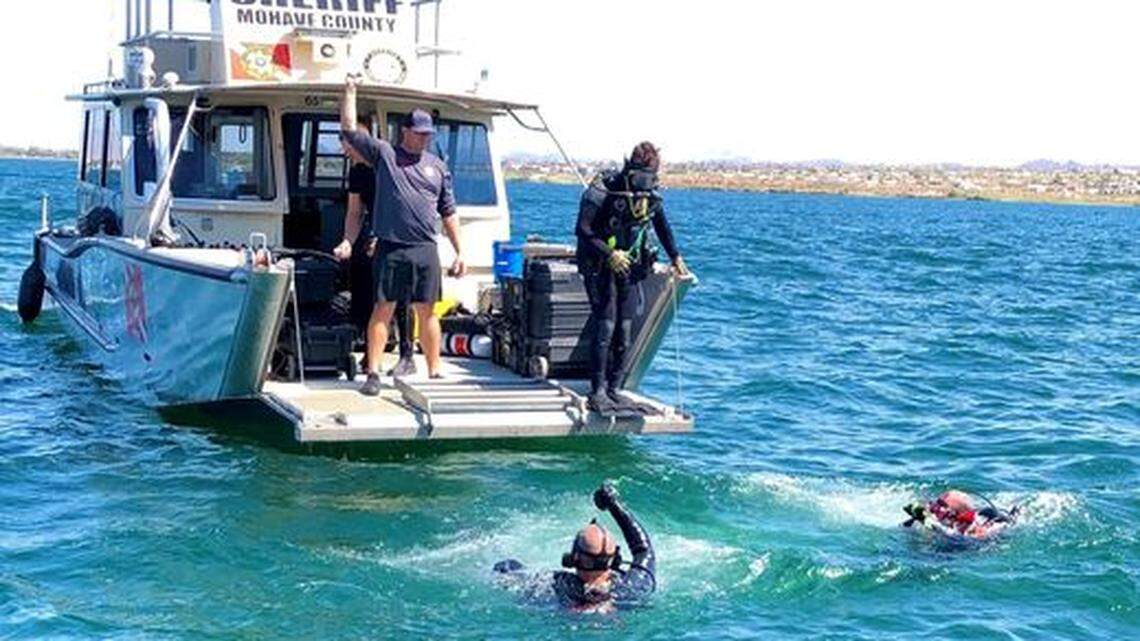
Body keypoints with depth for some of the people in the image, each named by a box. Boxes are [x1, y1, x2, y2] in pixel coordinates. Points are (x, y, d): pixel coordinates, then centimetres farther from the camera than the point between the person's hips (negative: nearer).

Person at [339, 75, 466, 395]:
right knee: (383, 309, -1)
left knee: (427, 312, 7)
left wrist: (459, 252, 12)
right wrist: (350, 91, -1)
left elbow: (448, 213, 16)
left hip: (426, 250, 3)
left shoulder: (438, 166, 14)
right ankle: (373, 373, 2)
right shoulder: (384, 153, 6)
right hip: (391, 249, -3)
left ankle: (434, 372, 12)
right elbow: (349, 130, 0)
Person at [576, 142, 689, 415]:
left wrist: (675, 257, 20)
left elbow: (661, 225, 20)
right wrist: (610, 254, -26)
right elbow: (583, 231, -19)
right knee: (605, 327, -12)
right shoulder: (602, 192, -18)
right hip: (600, 268, -6)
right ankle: (597, 392, -6)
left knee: (625, 330, 3)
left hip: (628, 269, 6)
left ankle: (614, 389, 12)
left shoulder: (651, 195, 1)